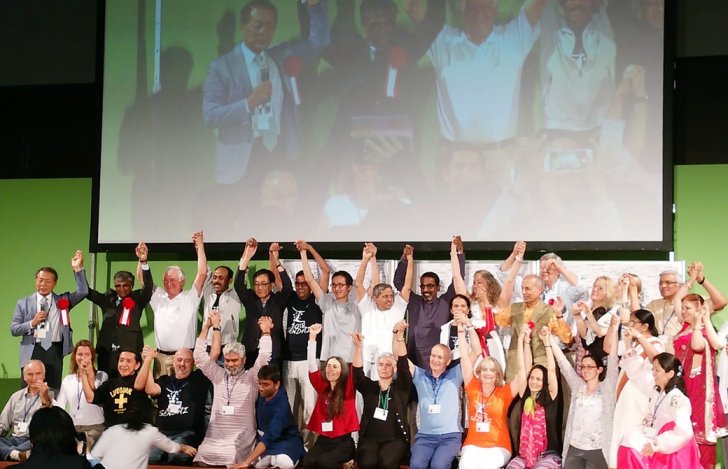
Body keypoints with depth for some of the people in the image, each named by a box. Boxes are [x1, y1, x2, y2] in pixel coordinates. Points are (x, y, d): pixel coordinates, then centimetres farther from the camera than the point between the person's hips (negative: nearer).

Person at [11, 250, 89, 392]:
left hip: (55, 352, 0)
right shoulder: (23, 303, 10)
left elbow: (83, 292, -3)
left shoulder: (63, 300, 11)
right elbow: (14, 329, 6)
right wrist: (32, 323, -10)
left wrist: (78, 269, -10)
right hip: (33, 352, 0)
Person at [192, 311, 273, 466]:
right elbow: (200, 356, 11)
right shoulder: (218, 375, 15)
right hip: (214, 438, 3)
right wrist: (206, 327, 6)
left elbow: (264, 358, -7)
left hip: (240, 441, -3)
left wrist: (265, 332, -6)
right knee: (200, 460, -22)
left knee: (231, 462, -29)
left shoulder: (251, 377, 7)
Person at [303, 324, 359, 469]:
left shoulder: (348, 389, 0)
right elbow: (312, 366, 2)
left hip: (343, 441, -3)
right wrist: (312, 337, -6)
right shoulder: (322, 387, 9)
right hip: (323, 440, 3)